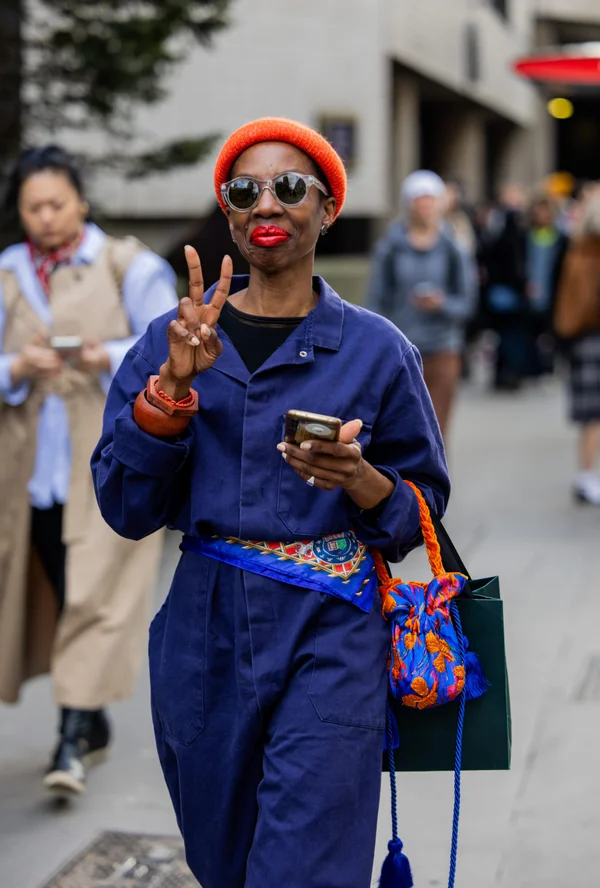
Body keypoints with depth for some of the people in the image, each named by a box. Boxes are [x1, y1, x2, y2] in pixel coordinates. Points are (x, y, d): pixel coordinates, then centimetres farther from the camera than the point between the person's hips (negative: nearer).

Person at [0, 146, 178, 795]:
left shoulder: (129, 267, 1)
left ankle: (74, 736, -10)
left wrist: (107, 357, -21)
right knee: (56, 590, 10)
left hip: (109, 458, -4)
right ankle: (93, 724, 26)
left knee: (96, 595, -10)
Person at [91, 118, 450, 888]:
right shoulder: (176, 337, 3)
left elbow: (423, 506, 4)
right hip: (205, 632, 3)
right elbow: (125, 507, -3)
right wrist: (174, 382, -16)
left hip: (328, 633, -2)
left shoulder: (376, 348, -2)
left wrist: (359, 478, -18)